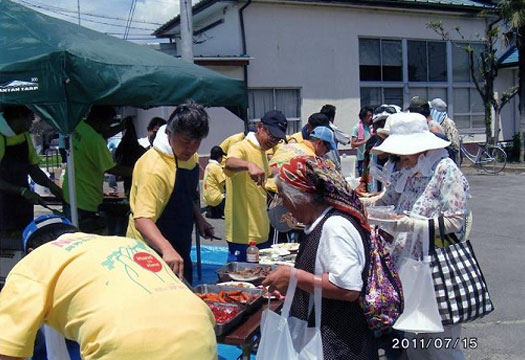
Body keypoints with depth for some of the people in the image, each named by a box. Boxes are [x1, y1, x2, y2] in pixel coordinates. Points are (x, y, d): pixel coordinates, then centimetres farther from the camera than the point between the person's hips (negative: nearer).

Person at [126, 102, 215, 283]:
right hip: (153, 251, -9)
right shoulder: (154, 167, -27)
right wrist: (166, 249, -50)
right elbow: (142, 219, -37)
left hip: (179, 248, 9)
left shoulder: (190, 156, 1)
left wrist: (198, 219, 6)